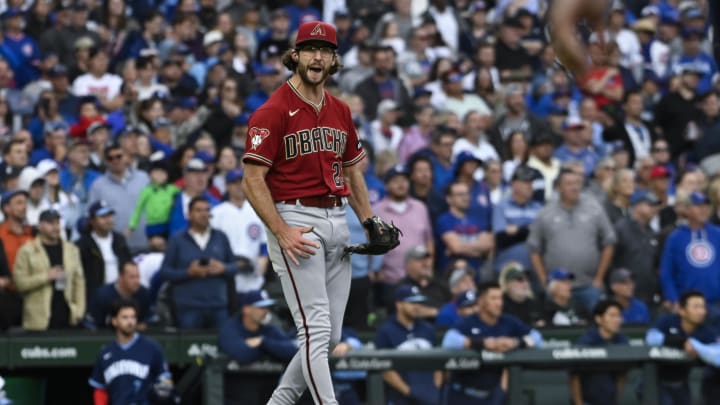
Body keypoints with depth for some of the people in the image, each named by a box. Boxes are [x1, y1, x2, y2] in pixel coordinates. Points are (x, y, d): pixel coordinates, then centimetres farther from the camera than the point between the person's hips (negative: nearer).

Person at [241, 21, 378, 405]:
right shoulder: (273, 112, -8)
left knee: (329, 336, 9)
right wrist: (282, 233, -21)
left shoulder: (340, 112, 14)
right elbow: (253, 180, -12)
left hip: (337, 221, 7)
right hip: (295, 220, -7)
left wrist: (369, 224, 10)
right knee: (316, 331, -12)